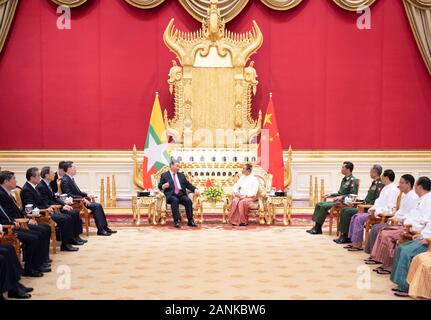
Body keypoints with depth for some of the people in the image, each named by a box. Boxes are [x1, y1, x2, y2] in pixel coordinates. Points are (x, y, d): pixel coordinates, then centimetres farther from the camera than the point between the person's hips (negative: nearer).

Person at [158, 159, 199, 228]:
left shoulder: (181, 175, 25)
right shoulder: (164, 175, 13)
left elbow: (188, 185, 20)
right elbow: (159, 186, 7)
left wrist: (195, 189, 3)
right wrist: (163, 186, -17)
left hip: (181, 194, 4)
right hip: (171, 195, -3)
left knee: (188, 200, -27)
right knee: (175, 200, -36)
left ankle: (190, 221, -27)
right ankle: (176, 221, -37)